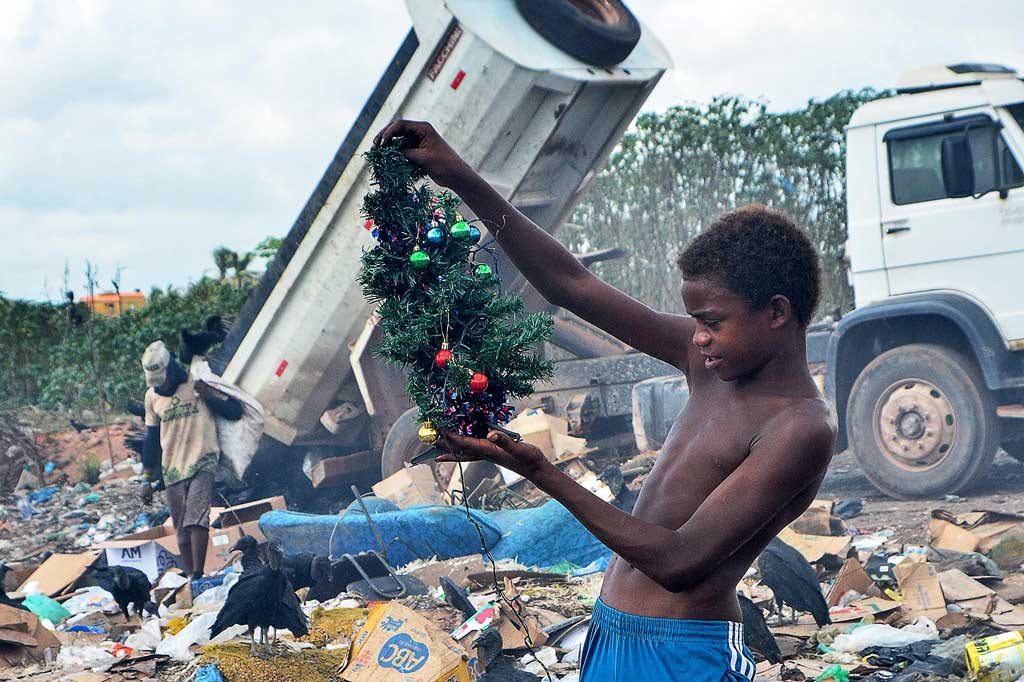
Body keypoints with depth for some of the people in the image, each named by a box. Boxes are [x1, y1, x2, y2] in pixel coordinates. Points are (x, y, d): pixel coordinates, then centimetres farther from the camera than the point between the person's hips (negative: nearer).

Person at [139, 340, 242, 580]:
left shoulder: (200, 383, 0)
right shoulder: (152, 396, 11)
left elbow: (235, 412, 1)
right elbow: (151, 439, 18)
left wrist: (210, 397, -15)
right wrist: (148, 480, 17)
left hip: (202, 462, -4)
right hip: (172, 470, 4)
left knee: (196, 519, -22)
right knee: (181, 531, 2)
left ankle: (198, 576, -25)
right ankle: (190, 578, 7)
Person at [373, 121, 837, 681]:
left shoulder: (802, 429, -18)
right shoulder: (712, 361, 6)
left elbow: (678, 562, -23)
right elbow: (569, 284, 7)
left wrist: (543, 475, -24)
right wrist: (463, 181, 1)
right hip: (609, 635, 8)